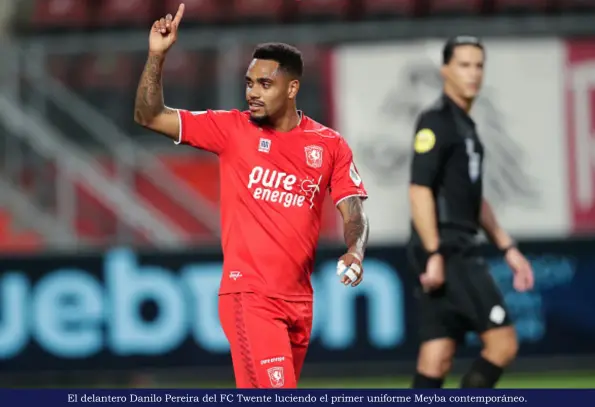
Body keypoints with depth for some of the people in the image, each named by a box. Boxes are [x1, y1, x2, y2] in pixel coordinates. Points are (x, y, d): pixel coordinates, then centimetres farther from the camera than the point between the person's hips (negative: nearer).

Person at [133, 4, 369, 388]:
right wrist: (157, 55, -13)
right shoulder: (232, 129, 0)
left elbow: (353, 212, 1)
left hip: (299, 298, 4)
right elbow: (149, 116, -1)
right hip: (249, 294, -4)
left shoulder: (330, 145, 4)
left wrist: (355, 251, -20)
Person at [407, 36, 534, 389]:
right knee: (503, 342, -12)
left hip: (461, 253, 9)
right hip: (446, 251, -9)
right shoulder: (436, 121, -9)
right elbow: (420, 190, -16)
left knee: (436, 360, 4)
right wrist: (434, 254, -21)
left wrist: (507, 247, 22)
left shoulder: (466, 125, 19)